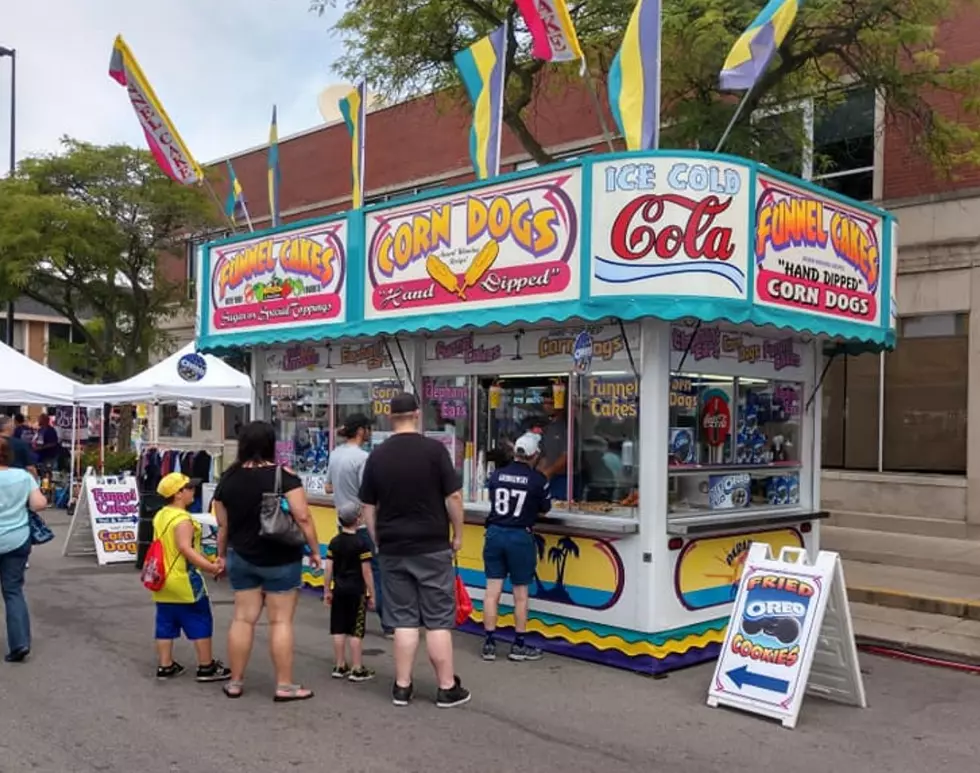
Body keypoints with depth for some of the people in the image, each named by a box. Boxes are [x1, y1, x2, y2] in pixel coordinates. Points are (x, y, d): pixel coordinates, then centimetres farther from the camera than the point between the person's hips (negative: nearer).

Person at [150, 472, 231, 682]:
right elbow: (185, 548, -30)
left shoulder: (160, 515, 10)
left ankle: (165, 666, 17)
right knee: (200, 623, 1)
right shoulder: (182, 519, -20)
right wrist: (210, 567, -34)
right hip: (184, 581, -9)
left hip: (164, 580, 9)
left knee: (166, 625, 12)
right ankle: (206, 667, 7)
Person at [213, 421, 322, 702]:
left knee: (243, 618, 12)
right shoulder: (284, 476, -13)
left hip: (242, 558, 4)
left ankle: (235, 682, 19)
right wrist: (314, 550, -5)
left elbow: (223, 524, 9)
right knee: (280, 621, 2)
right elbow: (303, 517, -16)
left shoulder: (228, 478, 2)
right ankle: (285, 685, 7)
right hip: (280, 558, -4)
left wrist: (222, 555, 21)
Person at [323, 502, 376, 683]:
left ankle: (340, 666, 17)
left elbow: (328, 569, 4)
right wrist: (371, 594, -3)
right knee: (356, 631, 0)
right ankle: (357, 670, 4)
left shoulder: (334, 542, 3)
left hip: (339, 589, 5)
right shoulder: (361, 543, -12)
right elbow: (366, 572, -11)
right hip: (357, 591, -5)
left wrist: (327, 591, 12)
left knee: (339, 629, 10)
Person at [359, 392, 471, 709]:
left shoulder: (377, 456, 3)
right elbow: (453, 496, -9)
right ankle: (447, 687, 10)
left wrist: (378, 542, 16)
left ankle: (402, 686, 14)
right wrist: (458, 534, 3)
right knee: (438, 620, 4)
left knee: (403, 619, 9)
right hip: (432, 547, -3)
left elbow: (368, 507, 7)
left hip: (393, 549, 3)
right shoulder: (434, 449, -8)